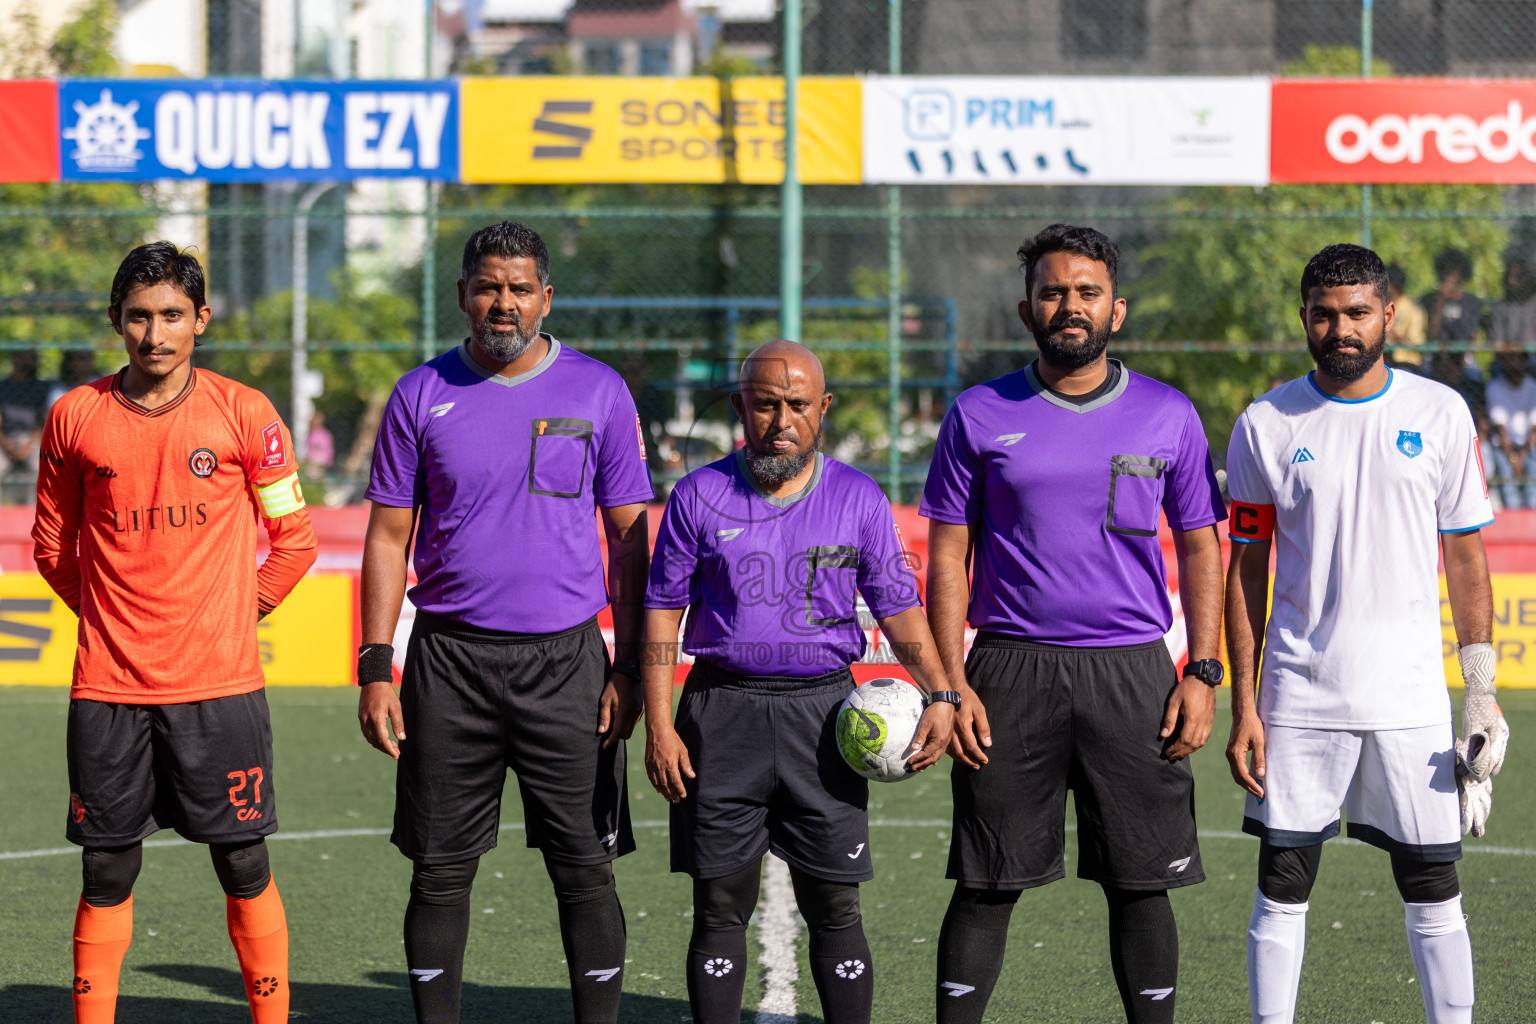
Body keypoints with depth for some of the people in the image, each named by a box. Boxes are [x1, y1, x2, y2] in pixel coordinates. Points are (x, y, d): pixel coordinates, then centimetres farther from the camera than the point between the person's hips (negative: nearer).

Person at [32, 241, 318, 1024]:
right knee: (106, 875, 5)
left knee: (244, 866, 2)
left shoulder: (244, 414, -1)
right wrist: (109, 613, 10)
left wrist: (237, 610, 4)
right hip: (107, 688, 1)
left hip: (219, 687, -1)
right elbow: (52, 546, 16)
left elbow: (295, 539, 7)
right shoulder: (76, 417, 3)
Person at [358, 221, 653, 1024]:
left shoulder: (598, 392, 2)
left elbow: (629, 537, 5)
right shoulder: (422, 395, 4)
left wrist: (629, 668, -2)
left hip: (564, 657, -1)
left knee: (584, 867, 0)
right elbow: (388, 537, 6)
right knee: (440, 869, 4)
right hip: (449, 661, 1)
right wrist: (375, 669, -1)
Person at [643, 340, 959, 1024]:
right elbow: (663, 609, 4)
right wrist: (658, 725, -4)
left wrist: (939, 693, -12)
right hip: (722, 711, 0)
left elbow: (898, 607, 4)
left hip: (822, 711, 0)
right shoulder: (699, 497, 1)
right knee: (720, 908, 3)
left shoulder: (859, 499, 3)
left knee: (835, 909, 1)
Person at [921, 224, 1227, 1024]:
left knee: (1141, 883, 3)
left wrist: (1203, 672, -1)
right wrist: (951, 685, -4)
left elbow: (1200, 548, 9)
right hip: (1011, 670, -1)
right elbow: (948, 557, 5)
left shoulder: (1168, 416, 6)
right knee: (985, 885, 2)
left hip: (1133, 671, 1)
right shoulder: (980, 417, 4)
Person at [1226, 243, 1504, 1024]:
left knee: (1433, 888, 3)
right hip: (1301, 695, 0)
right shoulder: (1266, 426, 2)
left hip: (1411, 695, 0)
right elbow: (1245, 570, 5)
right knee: (1282, 885, 2)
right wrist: (1243, 707, 0)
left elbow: (1466, 557, 6)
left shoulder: (1440, 414, 3)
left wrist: (1482, 694, 0)